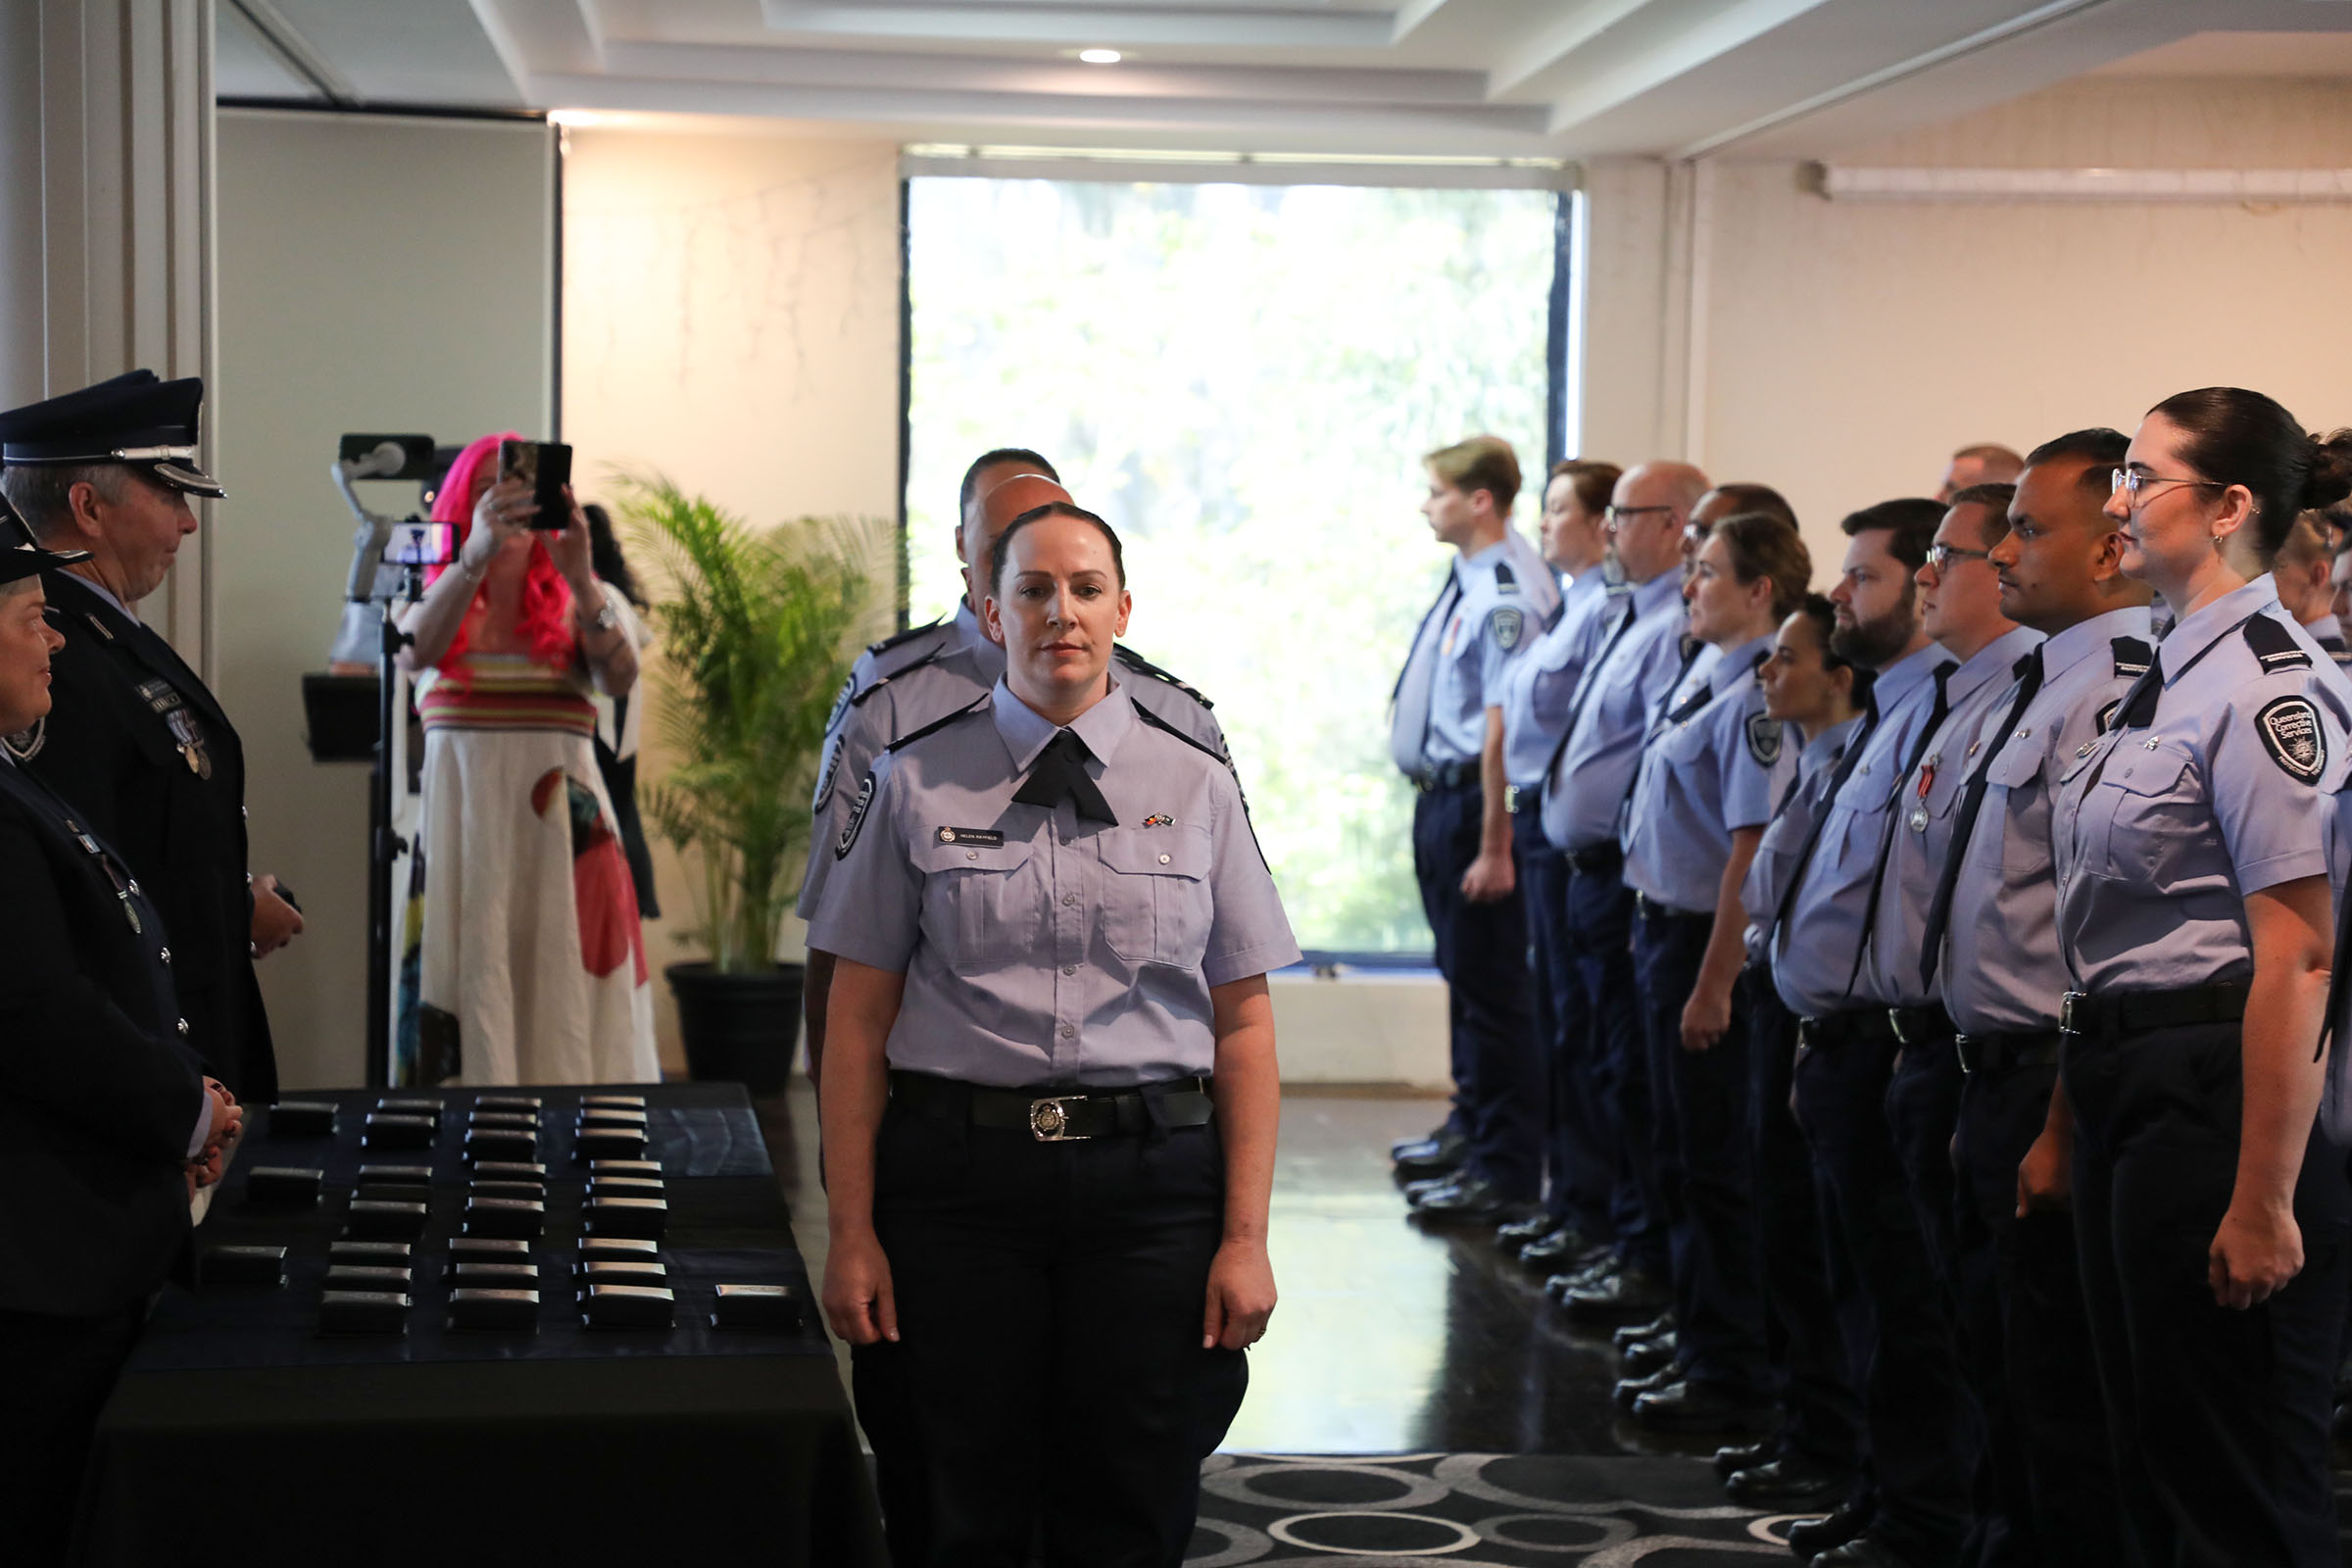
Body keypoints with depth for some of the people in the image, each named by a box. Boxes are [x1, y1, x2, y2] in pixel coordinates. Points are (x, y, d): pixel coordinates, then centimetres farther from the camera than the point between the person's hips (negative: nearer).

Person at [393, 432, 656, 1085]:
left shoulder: (577, 600, 10)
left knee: (564, 995, -4)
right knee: (468, 979, -6)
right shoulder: (433, 598, 9)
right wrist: (476, 554, -29)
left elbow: (619, 676, -11)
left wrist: (580, 577, -27)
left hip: (561, 823, 0)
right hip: (461, 820, 0)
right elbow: (414, 653, -15)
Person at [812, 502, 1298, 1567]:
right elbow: (858, 1022, 2)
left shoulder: (1196, 786, 5)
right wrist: (852, 1231, -2)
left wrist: (1245, 1236, -2)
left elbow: (1243, 1026, 4)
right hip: (956, 1172, 0)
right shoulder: (915, 783, 3)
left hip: (1150, 1172, 1)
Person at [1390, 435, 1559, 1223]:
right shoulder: (1467, 579, 8)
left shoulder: (1507, 595, -22)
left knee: (1489, 991, -2)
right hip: (1440, 796, 10)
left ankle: (1507, 1180, 6)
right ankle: (1478, 1142, 38)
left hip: (1476, 801, -10)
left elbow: (1503, 726, -24)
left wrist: (1494, 848, -24)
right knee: (1463, 979, 22)